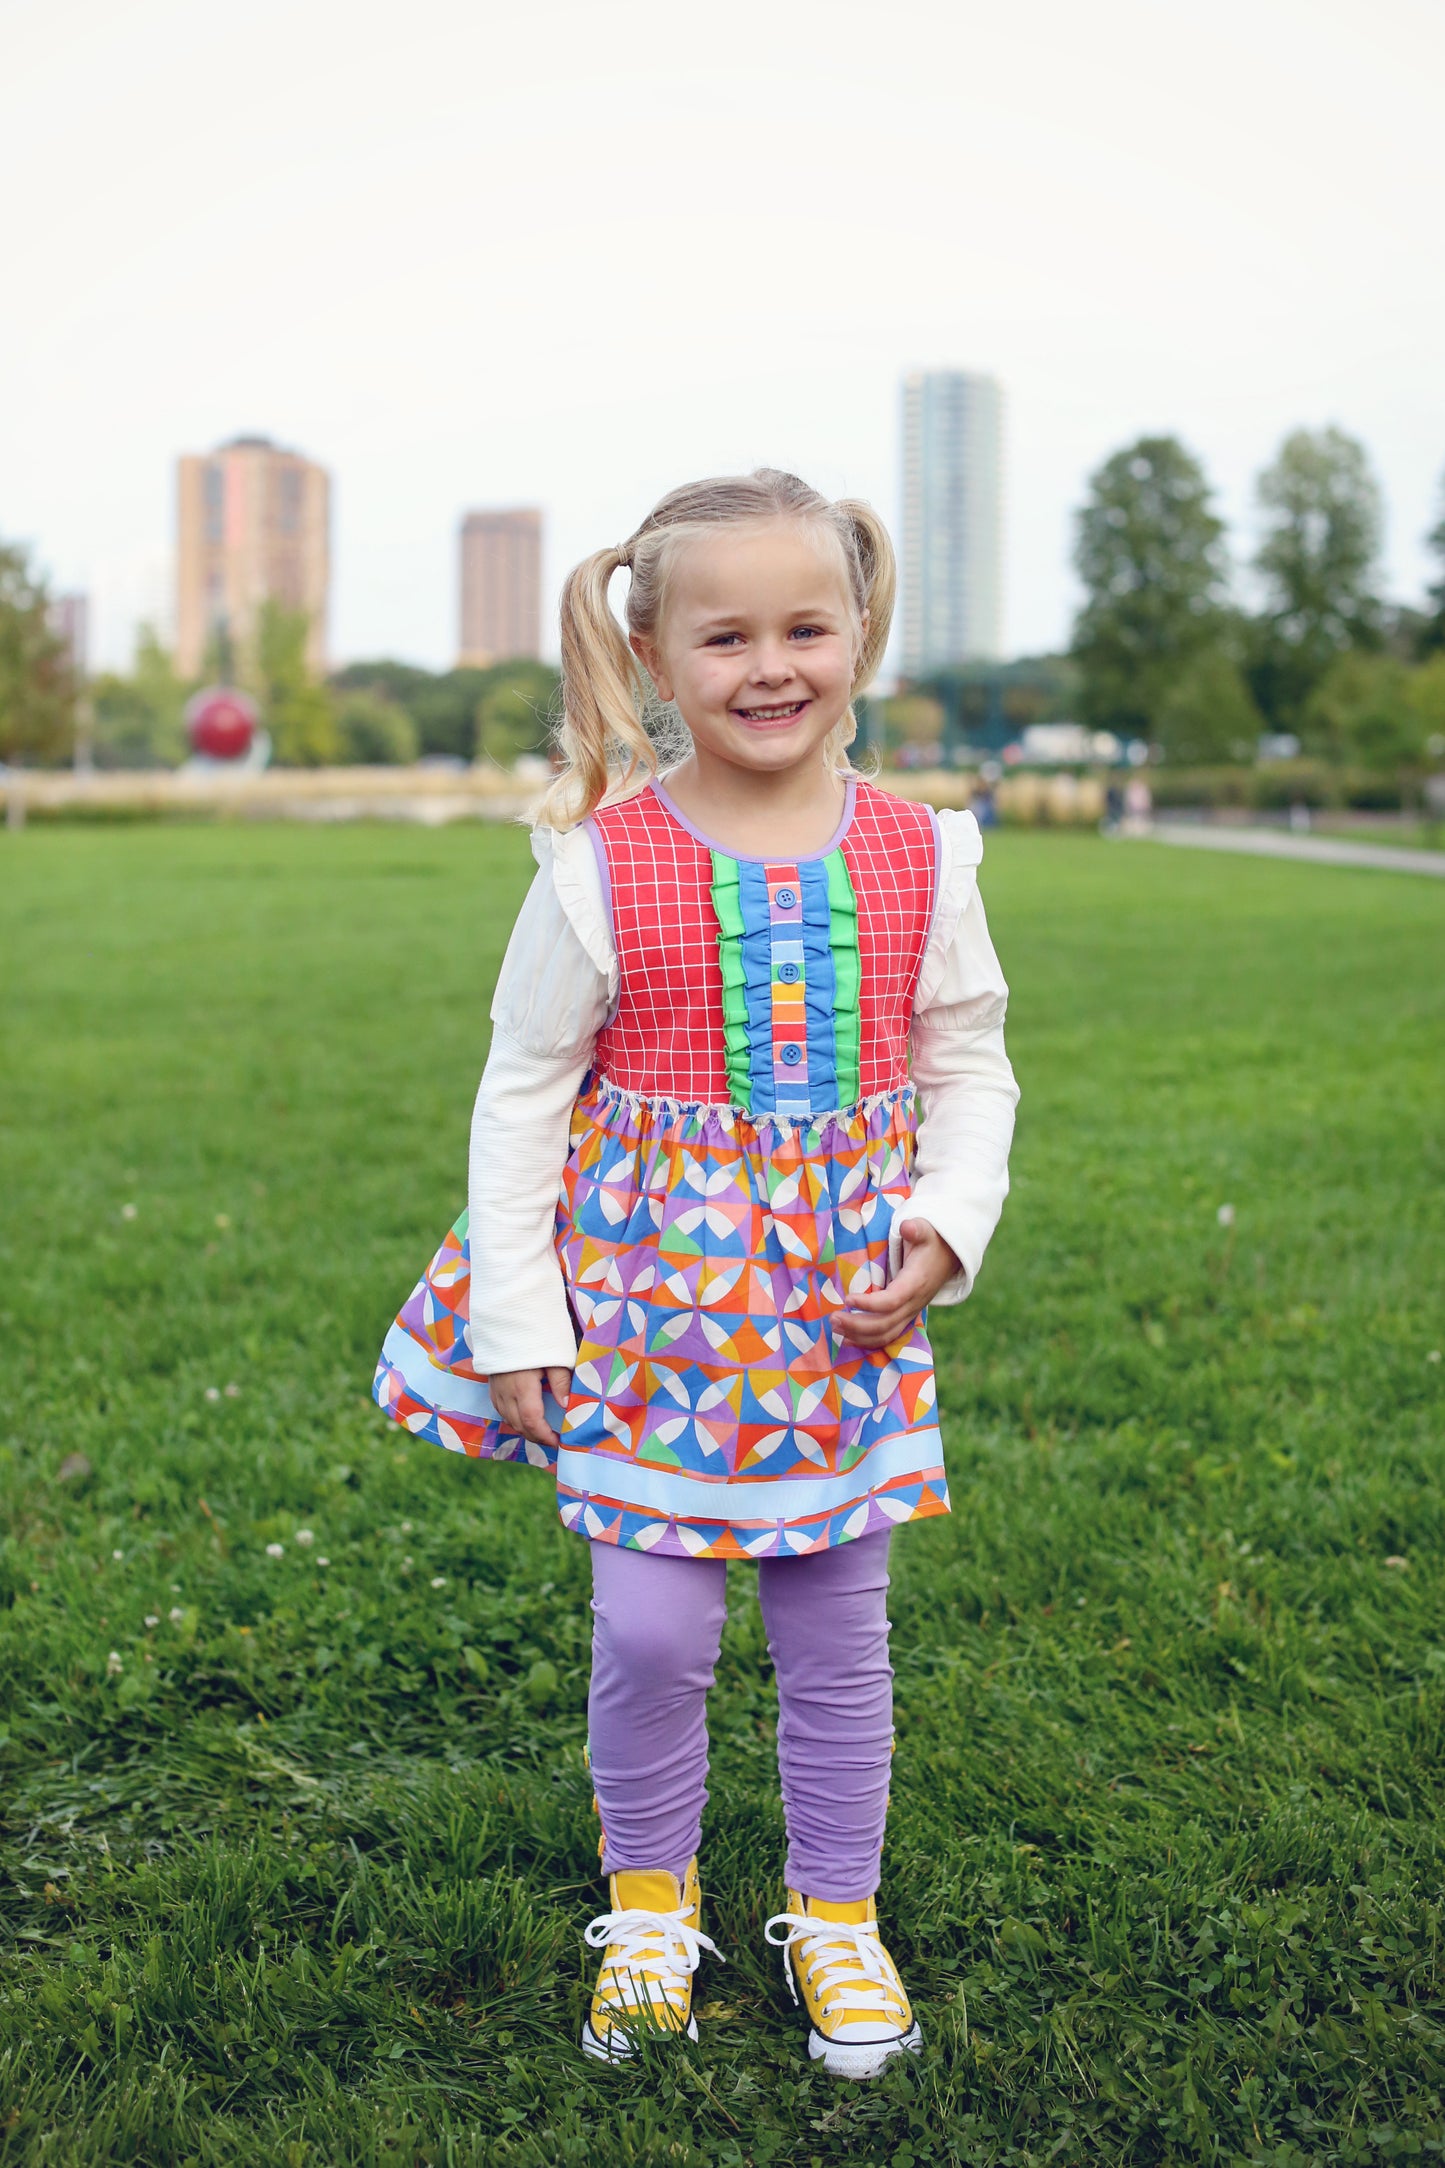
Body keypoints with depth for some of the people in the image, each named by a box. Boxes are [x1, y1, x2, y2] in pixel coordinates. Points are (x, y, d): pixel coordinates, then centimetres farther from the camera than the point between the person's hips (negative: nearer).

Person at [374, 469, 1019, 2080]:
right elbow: (523, 1087, -2)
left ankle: (837, 1913, 33)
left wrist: (946, 1227, -9)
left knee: (839, 1631, 12)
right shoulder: (601, 868, -9)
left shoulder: (919, 859, -2)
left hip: (845, 1300, 2)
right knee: (650, 1629, 0)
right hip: (653, 1295, -2)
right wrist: (516, 1313, -5)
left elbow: (969, 1067, 7)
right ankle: (649, 1901, 28)